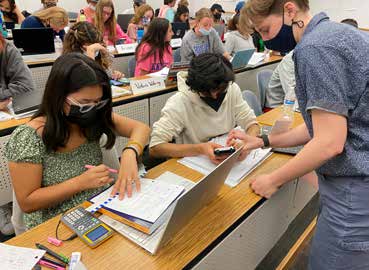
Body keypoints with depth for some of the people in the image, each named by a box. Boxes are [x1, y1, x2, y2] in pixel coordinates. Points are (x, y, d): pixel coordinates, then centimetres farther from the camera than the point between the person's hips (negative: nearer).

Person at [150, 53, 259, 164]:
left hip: (228, 161, 5)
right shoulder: (179, 103, -19)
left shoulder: (232, 89, -6)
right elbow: (155, 148, -23)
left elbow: (252, 124, -2)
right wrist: (200, 149, -33)